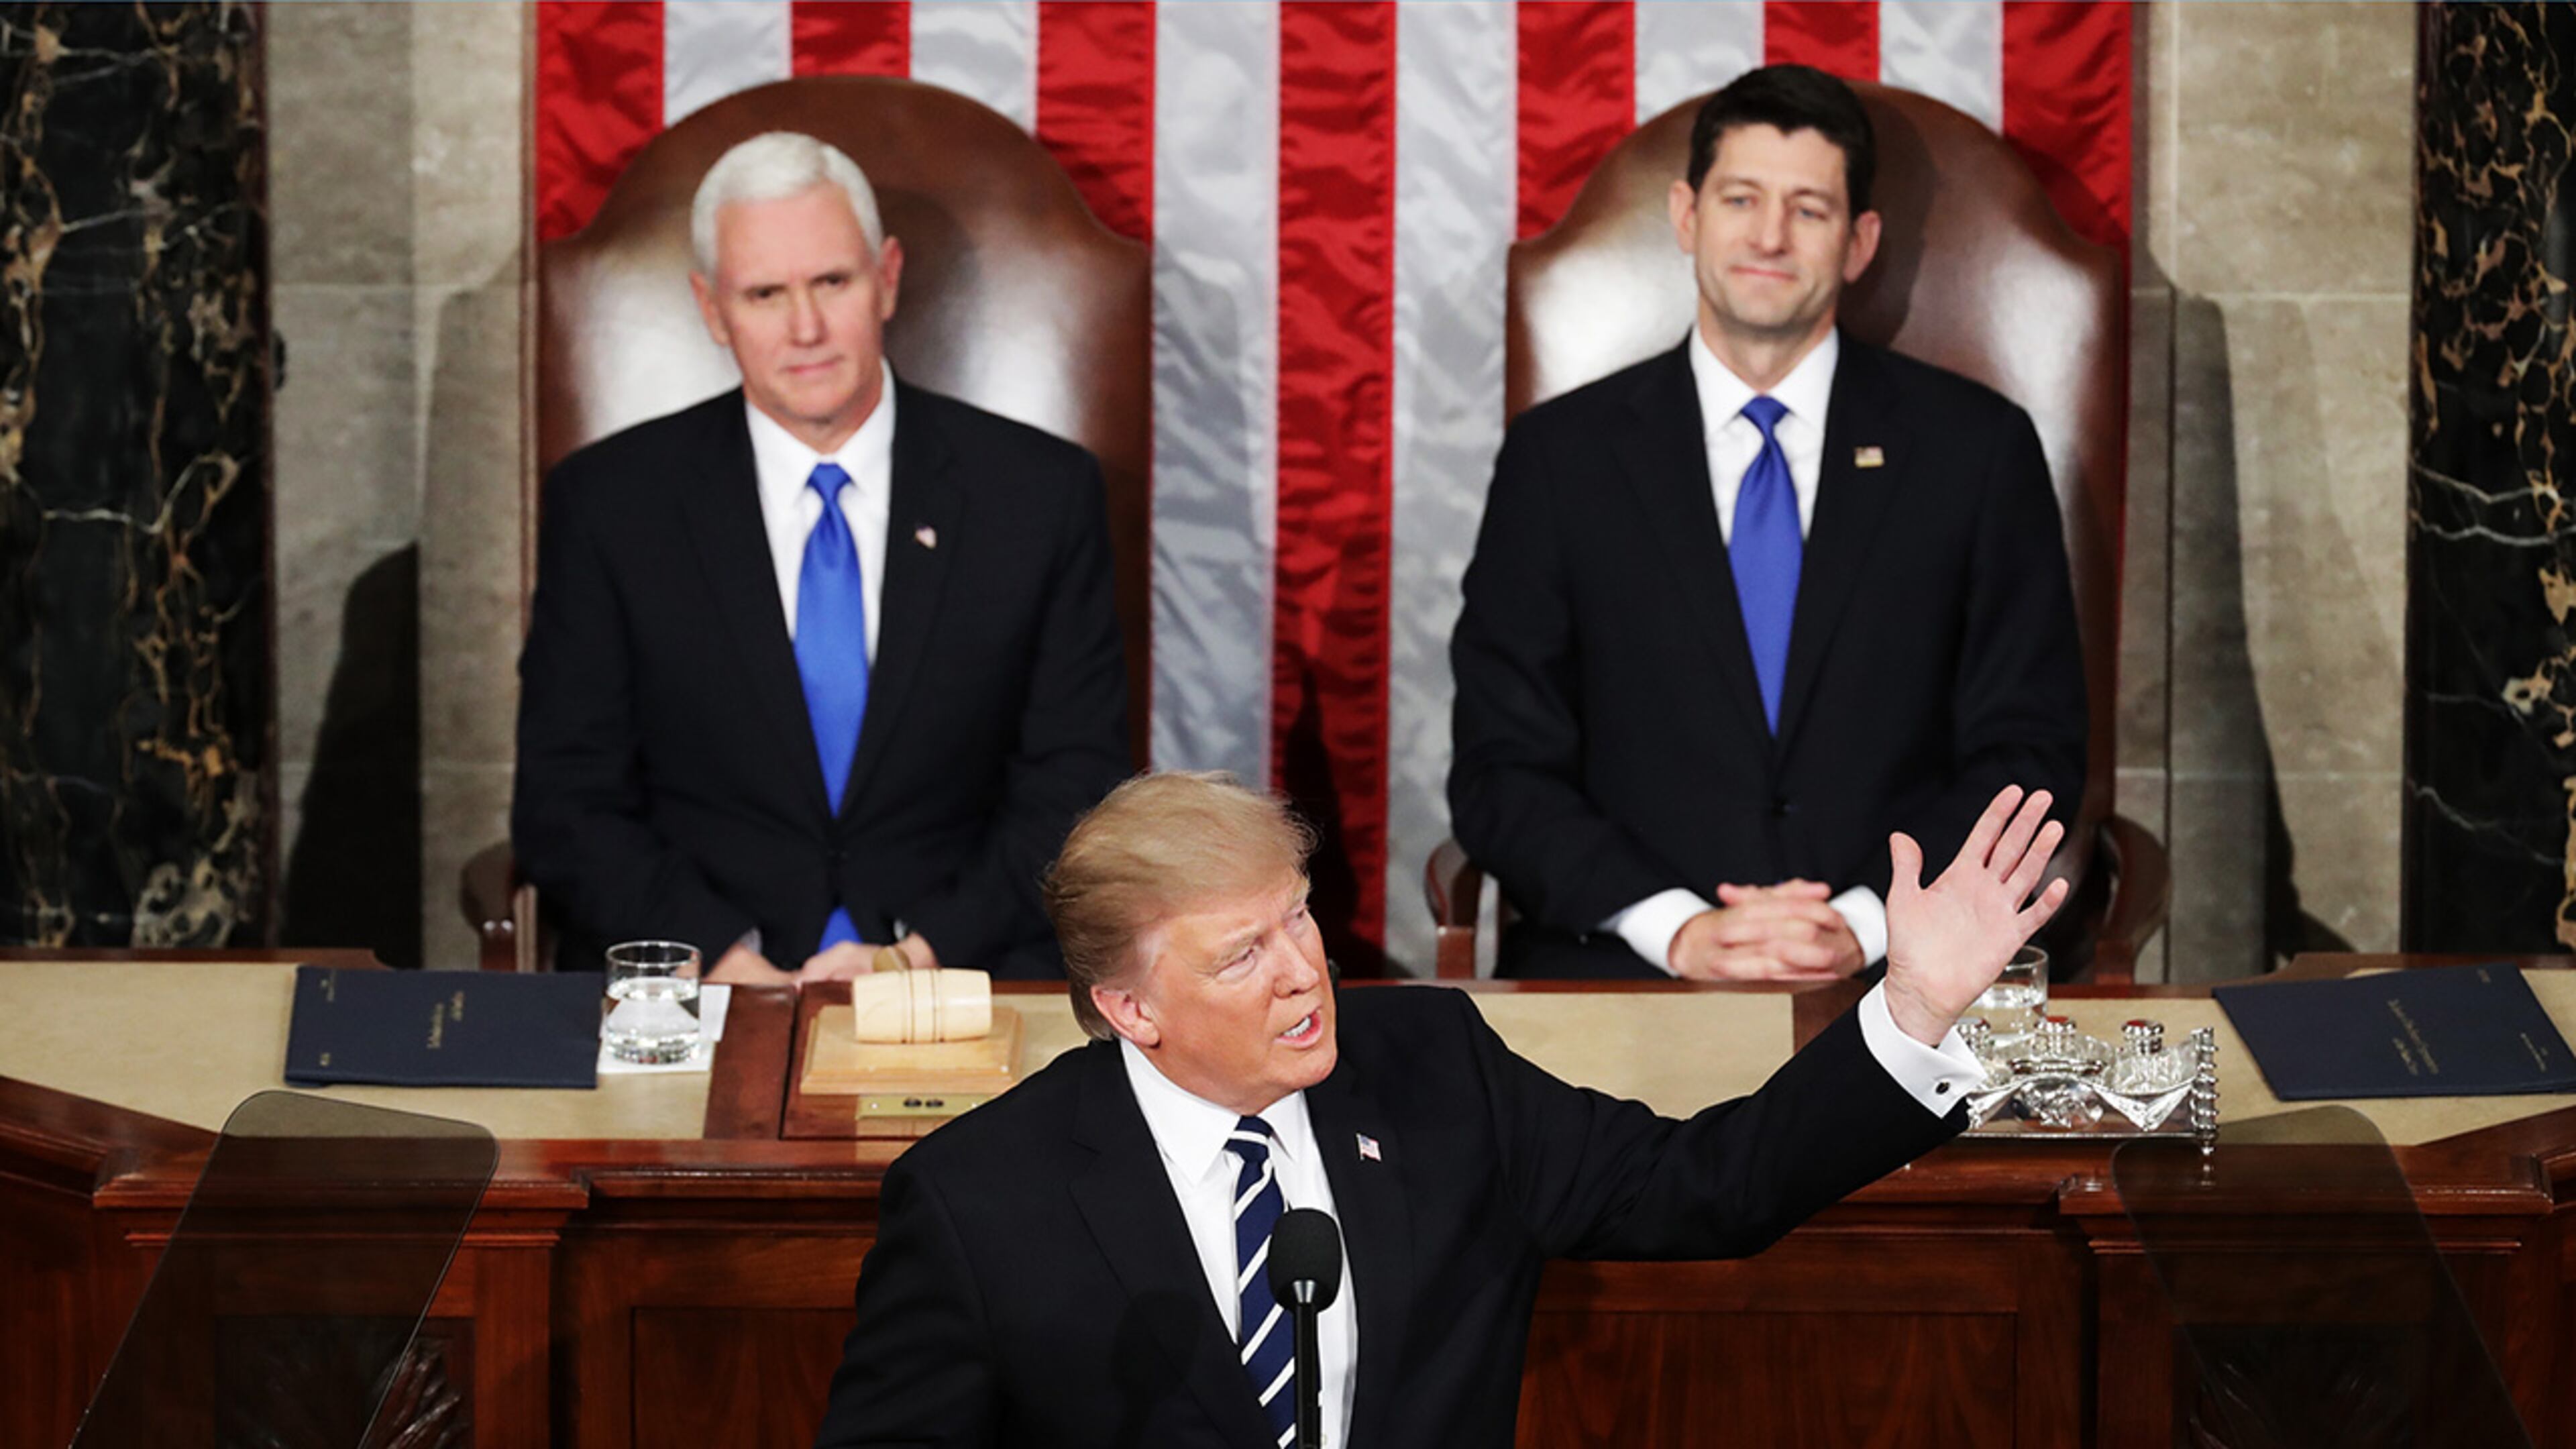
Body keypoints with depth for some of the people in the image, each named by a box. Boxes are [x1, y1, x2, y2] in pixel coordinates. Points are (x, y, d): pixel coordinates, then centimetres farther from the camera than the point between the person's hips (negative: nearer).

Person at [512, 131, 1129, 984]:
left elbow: (1076, 796, 5)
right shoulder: (609, 503, 6)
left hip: (957, 976, 1)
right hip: (694, 1000, -1)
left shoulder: (1041, 493, 6)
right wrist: (727, 961, -12)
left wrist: (920, 952, -10)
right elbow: (566, 807, 4)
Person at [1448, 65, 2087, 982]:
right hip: (1622, 974, 0)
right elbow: (1502, 769, 5)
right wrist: (1679, 928, -11)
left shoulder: (1978, 449, 10)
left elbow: (2029, 754, 7)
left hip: (1898, 972, 0)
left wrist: (1870, 921, -9)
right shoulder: (1561, 457, 9)